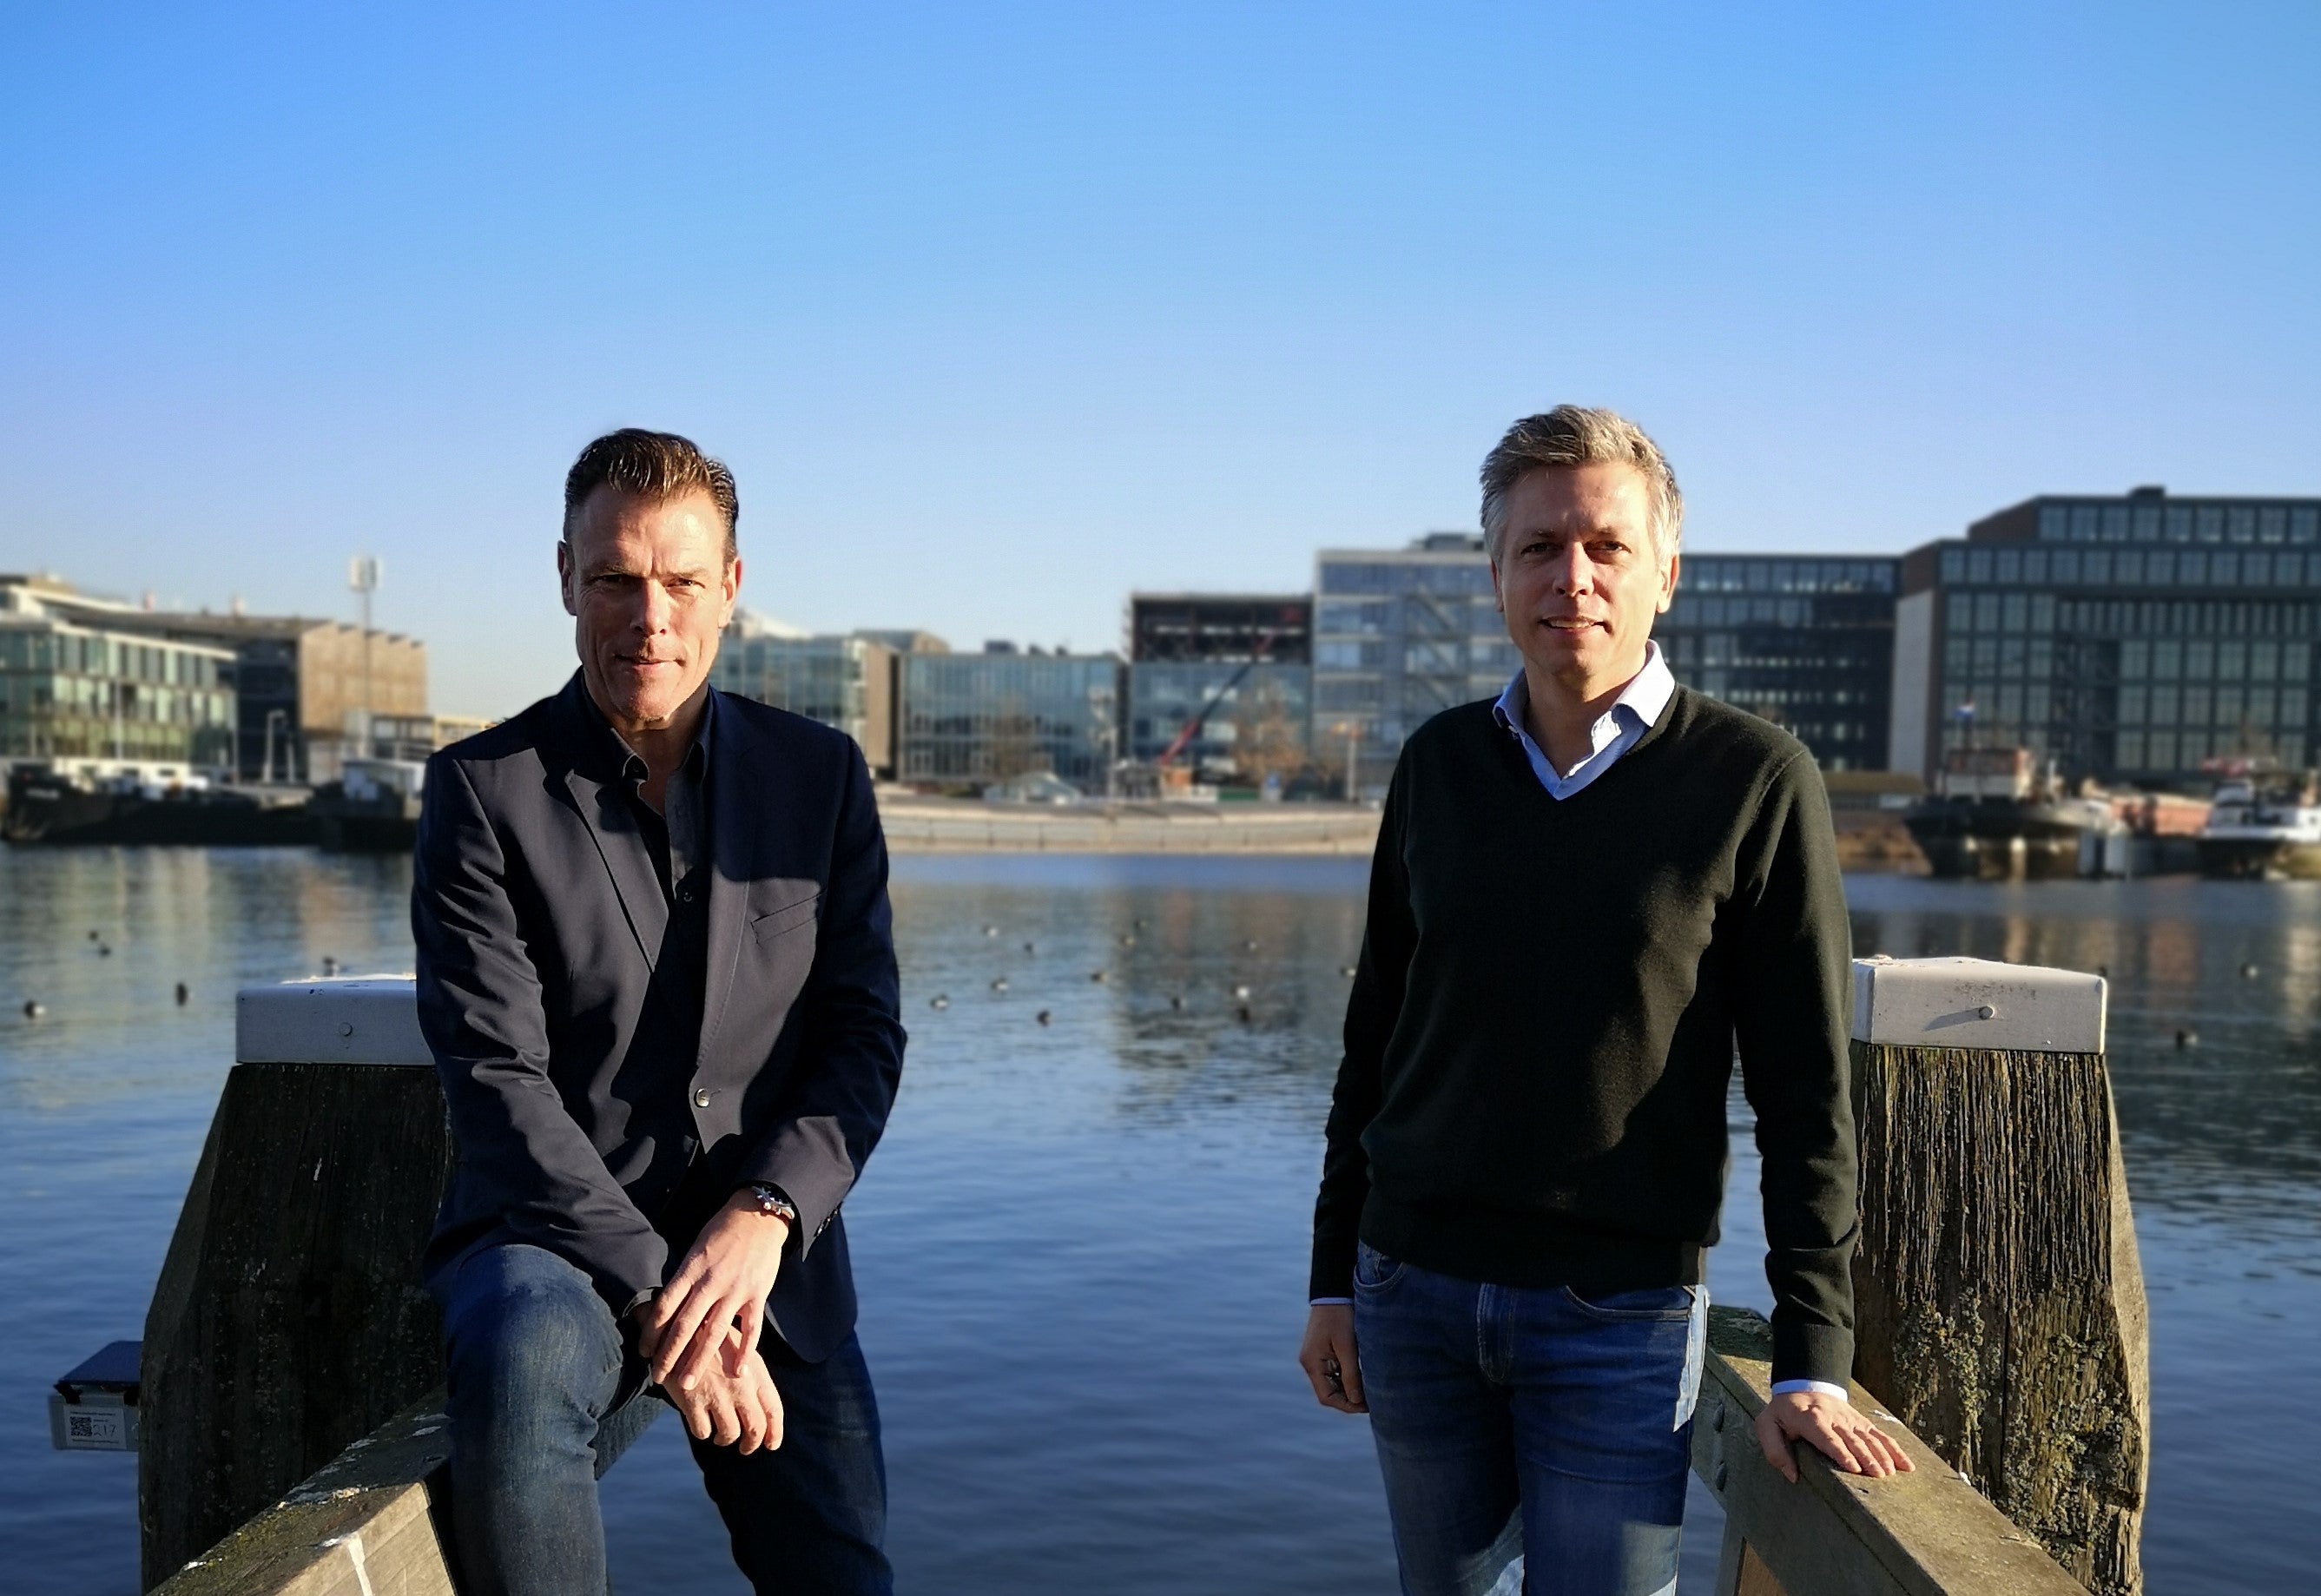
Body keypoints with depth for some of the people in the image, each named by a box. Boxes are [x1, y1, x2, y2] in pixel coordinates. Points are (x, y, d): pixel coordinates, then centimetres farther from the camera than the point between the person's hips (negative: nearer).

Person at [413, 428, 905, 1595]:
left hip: (771, 1269, 3)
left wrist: (763, 1217, -16)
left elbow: (864, 1036, 1)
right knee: (525, 1359, -36)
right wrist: (654, 1297, -21)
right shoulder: (486, 791, -4)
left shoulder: (819, 775, 4)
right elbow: (500, 1083, -12)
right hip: (556, 1246, -3)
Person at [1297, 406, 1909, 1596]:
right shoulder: (1438, 763, 3)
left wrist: (1811, 1363, -9)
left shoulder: (1756, 781, -7)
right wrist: (1333, 1276, 9)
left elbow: (1806, 1096, -6)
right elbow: (1376, 1036, 9)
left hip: (1619, 1314, -3)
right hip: (1412, 1286, 4)